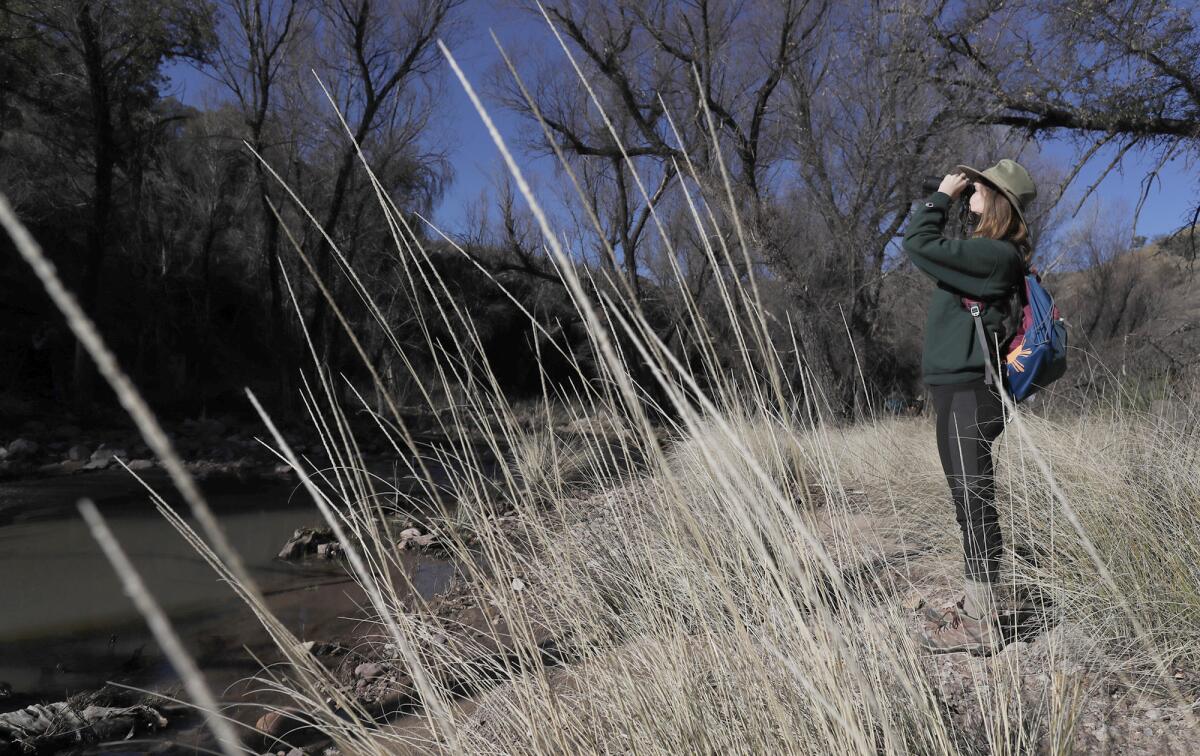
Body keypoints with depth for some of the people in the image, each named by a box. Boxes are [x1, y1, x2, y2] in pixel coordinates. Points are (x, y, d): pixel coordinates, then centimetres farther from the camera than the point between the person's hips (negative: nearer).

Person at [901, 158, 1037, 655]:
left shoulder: (994, 254, -14)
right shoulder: (990, 252, 16)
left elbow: (918, 244, -17)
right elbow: (930, 249, 24)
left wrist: (941, 195, -7)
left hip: (967, 393, -11)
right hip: (960, 389, 11)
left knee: (974, 501, -6)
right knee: (970, 501, 16)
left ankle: (980, 625, 2)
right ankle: (976, 605, 28)